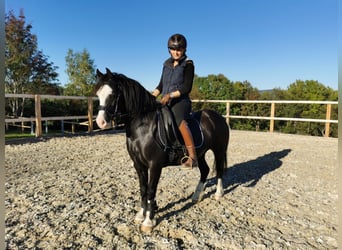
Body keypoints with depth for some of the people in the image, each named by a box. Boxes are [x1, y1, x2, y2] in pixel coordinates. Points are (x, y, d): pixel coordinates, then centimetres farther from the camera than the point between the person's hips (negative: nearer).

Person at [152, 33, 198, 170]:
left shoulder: (188, 65, -1)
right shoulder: (167, 64, 16)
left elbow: (187, 88, -10)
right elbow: (161, 85, 19)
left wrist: (170, 95, -20)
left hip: (181, 101, -7)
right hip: (165, 102, 7)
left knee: (180, 121, -35)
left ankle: (192, 157, -36)